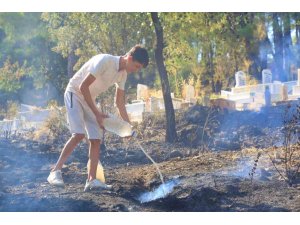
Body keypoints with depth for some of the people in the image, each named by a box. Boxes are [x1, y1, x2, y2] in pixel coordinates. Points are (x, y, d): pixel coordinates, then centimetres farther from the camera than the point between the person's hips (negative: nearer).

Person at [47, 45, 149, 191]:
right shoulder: (104, 61, -26)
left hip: (89, 100, 8)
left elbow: (119, 102, 11)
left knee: (96, 139, -2)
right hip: (75, 93, -8)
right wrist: (96, 113, -23)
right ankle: (55, 172, -19)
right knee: (78, 134, -23)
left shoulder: (123, 74, 0)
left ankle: (91, 180, -1)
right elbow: (83, 87, -25)